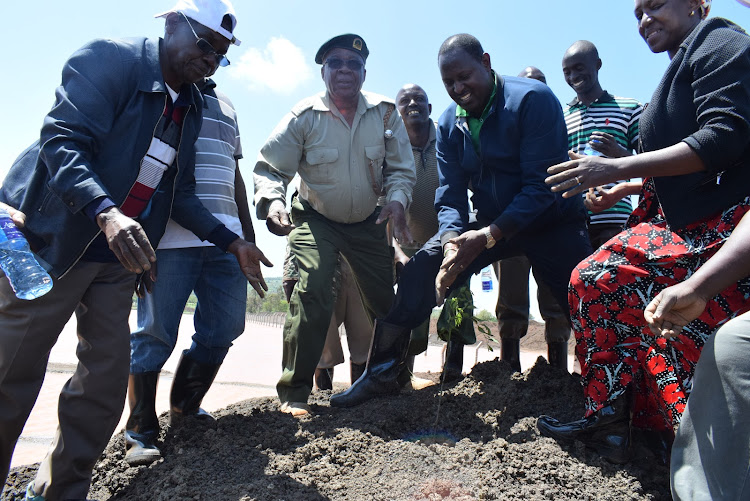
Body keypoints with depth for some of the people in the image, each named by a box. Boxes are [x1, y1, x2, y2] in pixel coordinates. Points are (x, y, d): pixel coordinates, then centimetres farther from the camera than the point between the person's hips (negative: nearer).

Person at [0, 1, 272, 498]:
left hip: (120, 254, 6)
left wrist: (232, 242, 0)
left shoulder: (192, 106, 11)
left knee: (106, 384, 6)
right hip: (55, 240, -6)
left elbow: (179, 192, 11)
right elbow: (63, 139, -21)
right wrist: (105, 212, -38)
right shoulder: (110, 58, -9)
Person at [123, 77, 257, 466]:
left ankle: (185, 408, 24)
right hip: (170, 236, -6)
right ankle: (140, 433, 10)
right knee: (155, 331, -3)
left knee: (226, 325, 5)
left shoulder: (225, 106, 25)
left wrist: (248, 233, 20)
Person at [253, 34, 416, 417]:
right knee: (311, 293, -23)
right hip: (315, 220, -3)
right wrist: (273, 201, -35)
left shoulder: (385, 113, -7)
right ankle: (294, 393, -7)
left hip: (368, 222, 3)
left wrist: (397, 199, -23)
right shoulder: (304, 117, -14)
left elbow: (400, 168, -2)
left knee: (386, 301, 8)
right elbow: (270, 168, -14)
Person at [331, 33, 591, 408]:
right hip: (491, 224, 4)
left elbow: (541, 185, -23)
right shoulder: (449, 124, 0)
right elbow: (450, 198, -4)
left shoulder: (533, 99, -17)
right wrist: (452, 241, -26)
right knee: (421, 270, -12)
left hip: (550, 220, -3)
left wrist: (486, 237, -31)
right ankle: (381, 373, -3)